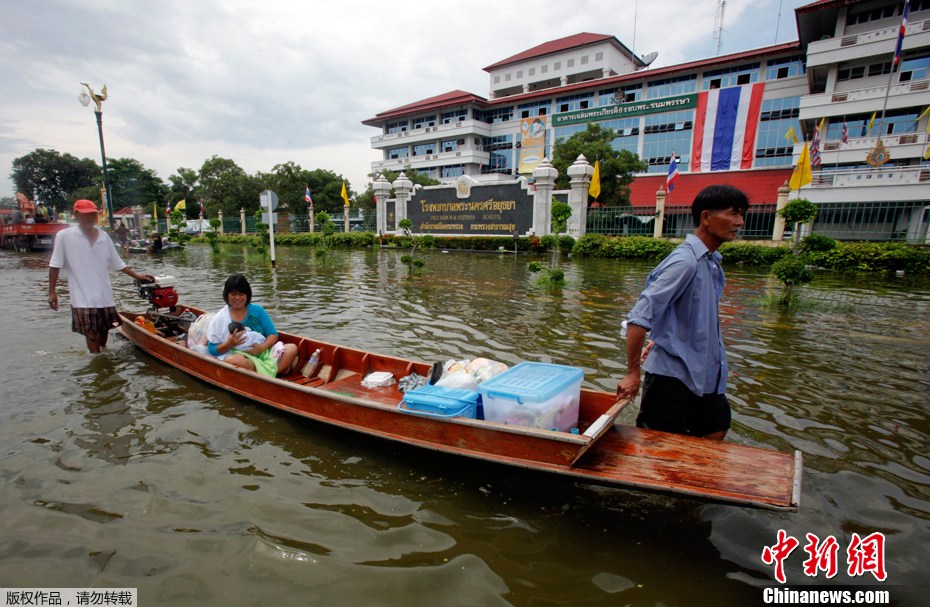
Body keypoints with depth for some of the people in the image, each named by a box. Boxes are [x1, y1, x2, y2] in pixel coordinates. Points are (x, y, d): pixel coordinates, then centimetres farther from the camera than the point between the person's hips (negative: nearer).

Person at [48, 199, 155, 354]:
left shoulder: (104, 236, 4)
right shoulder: (64, 236, -6)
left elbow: (118, 263, 10)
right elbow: (55, 266, -4)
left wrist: (137, 276, 5)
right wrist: (52, 291, -6)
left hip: (105, 296, 4)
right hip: (83, 299, -4)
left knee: (104, 329, 15)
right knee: (91, 333, -2)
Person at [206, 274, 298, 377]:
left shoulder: (257, 310, 10)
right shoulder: (219, 319, 4)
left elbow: (273, 334, 7)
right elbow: (212, 350, 4)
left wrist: (262, 347, -13)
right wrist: (228, 344, -17)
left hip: (263, 353, 3)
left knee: (292, 348, -20)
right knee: (233, 360, -39)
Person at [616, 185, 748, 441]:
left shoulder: (712, 261, 9)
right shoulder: (685, 261, -21)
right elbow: (639, 318, -27)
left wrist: (660, 341, 16)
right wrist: (633, 372, -23)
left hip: (705, 375, 9)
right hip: (673, 374, -9)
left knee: (714, 435, 19)